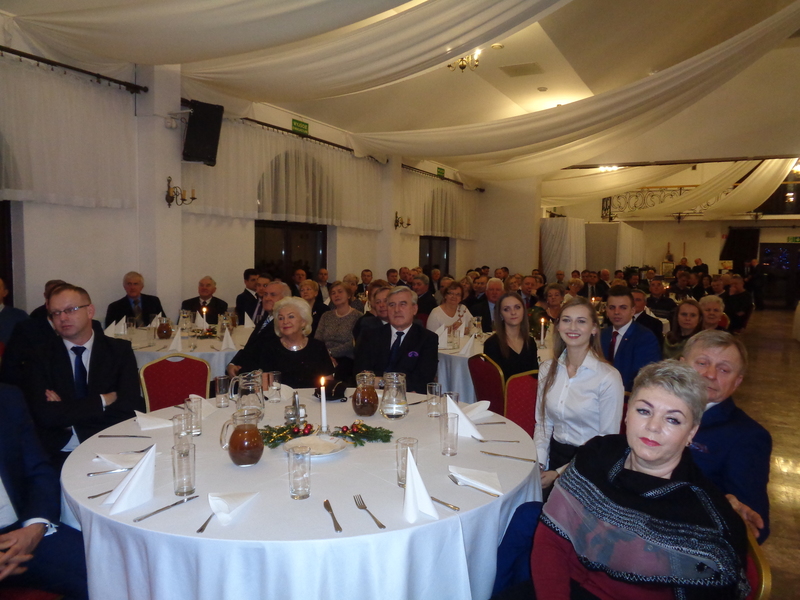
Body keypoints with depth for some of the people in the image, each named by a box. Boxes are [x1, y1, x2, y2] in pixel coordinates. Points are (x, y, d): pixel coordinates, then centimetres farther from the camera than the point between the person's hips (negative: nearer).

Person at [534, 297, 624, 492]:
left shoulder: (609, 378, -13)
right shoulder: (548, 369, 3)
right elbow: (542, 424, 10)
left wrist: (560, 473, -10)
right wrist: (539, 465, -5)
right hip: (554, 455, 5)